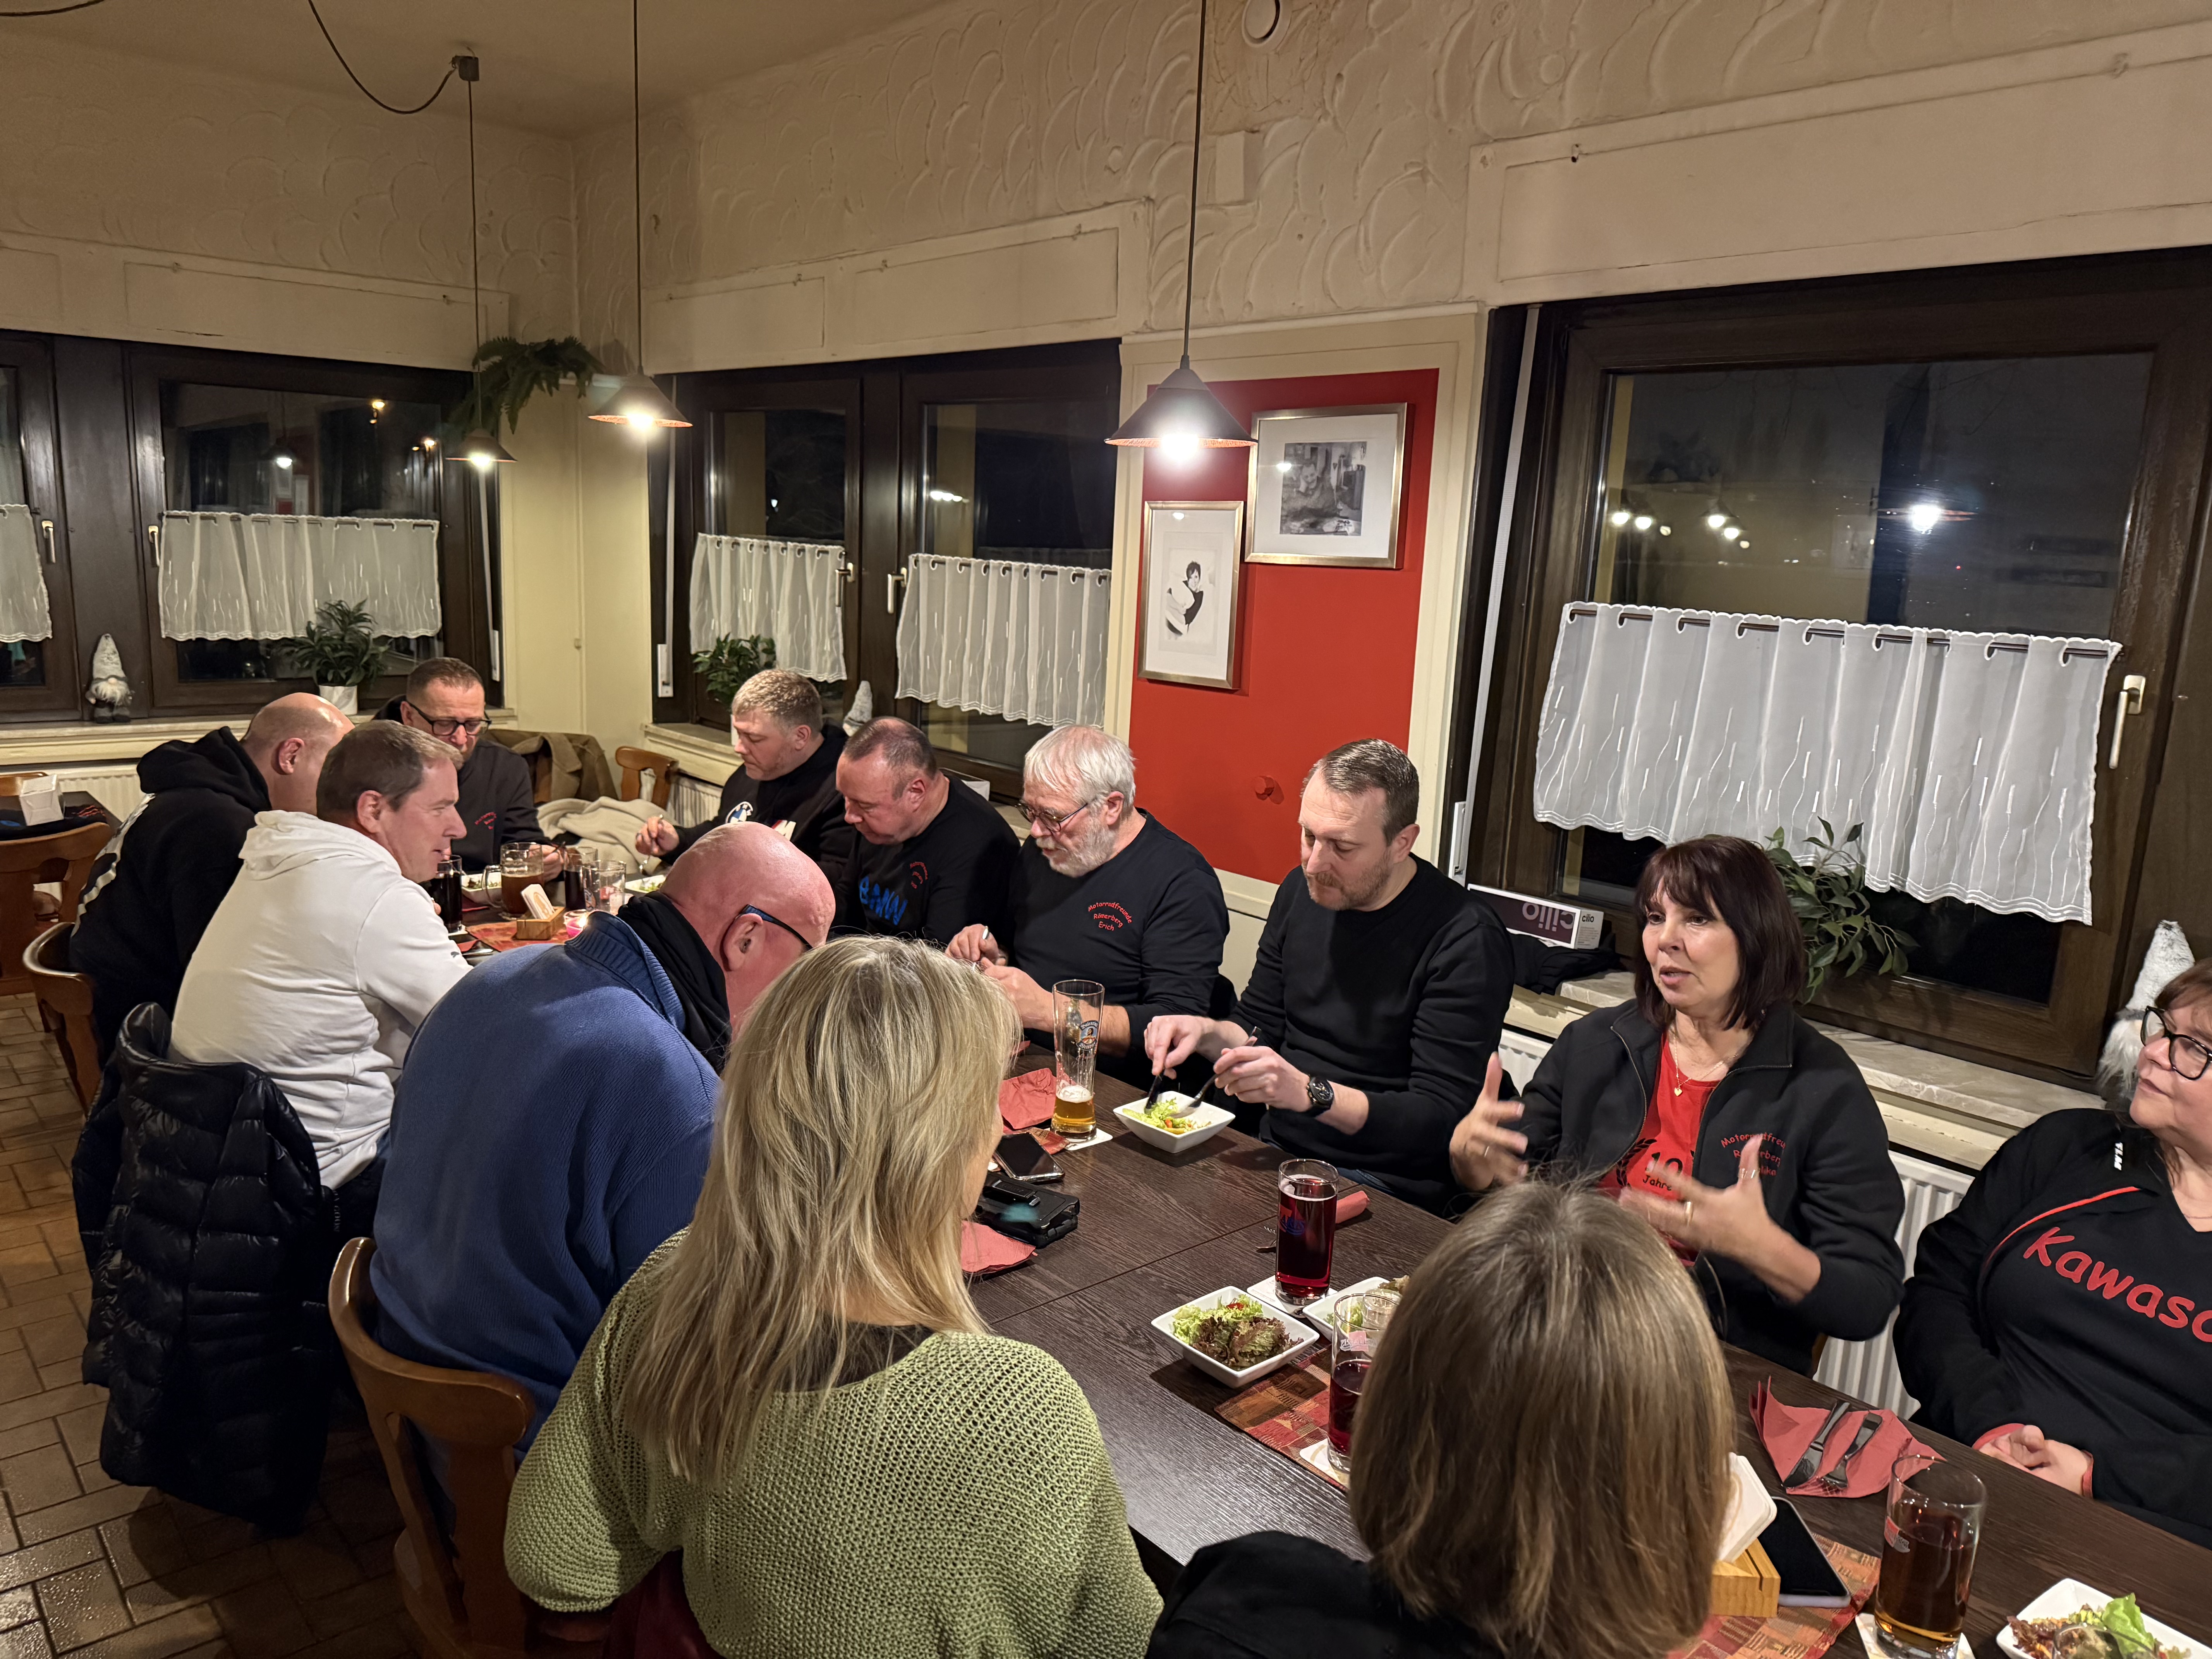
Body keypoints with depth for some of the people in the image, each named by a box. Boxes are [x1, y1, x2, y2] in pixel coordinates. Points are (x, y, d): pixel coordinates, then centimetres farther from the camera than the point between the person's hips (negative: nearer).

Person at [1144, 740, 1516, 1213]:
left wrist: (1309, 1093, -30)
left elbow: (1442, 1120, -19)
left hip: (1384, 1186, -7)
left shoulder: (1467, 941, -17)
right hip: (1276, 1152, 7)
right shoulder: (1302, 891, 6)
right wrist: (1207, 1033, -5)